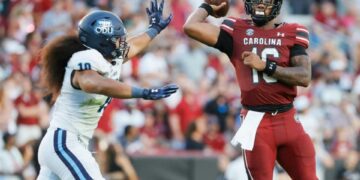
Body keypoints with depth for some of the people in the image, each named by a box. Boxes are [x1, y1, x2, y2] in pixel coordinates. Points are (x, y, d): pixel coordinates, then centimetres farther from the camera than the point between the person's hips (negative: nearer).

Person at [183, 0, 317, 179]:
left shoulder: (292, 33, 7)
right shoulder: (236, 32, 5)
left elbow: (304, 77, -6)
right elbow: (191, 27, -4)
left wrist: (265, 66, -13)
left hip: (287, 120, 2)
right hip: (256, 123, -2)